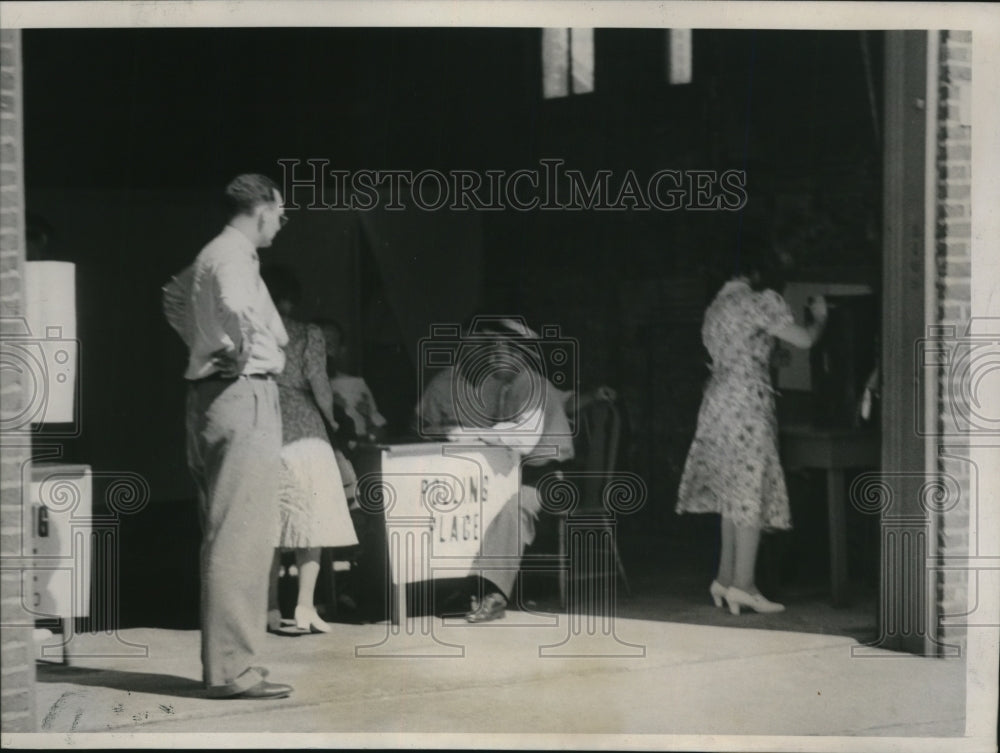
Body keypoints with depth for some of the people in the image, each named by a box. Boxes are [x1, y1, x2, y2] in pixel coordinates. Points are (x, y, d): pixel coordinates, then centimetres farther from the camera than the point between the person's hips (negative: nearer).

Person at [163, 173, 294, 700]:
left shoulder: (210, 257, 17)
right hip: (242, 395, -11)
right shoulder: (234, 257, -13)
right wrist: (245, 350, -19)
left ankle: (223, 661, 19)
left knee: (222, 534, 13)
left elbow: (174, 296, 38)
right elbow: (236, 305, -35)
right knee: (240, 537, -10)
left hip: (211, 394, 11)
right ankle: (233, 670, -11)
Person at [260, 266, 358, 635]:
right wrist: (330, 418, 11)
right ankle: (305, 607, -5)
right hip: (303, 432, -3)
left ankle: (271, 609, 6)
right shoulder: (308, 334, 0)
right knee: (310, 519, 2)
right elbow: (317, 382, -5)